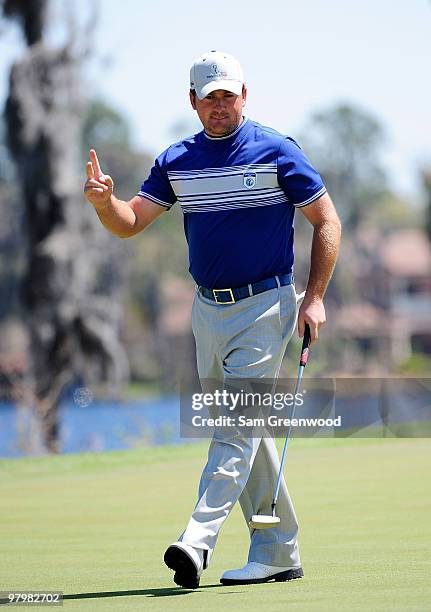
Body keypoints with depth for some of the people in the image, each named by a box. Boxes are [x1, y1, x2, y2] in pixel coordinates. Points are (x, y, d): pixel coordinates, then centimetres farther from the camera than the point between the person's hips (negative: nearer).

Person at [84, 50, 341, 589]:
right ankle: (281, 551, 17)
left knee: (238, 423, -14)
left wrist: (315, 296, -10)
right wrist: (103, 201, -18)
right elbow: (130, 224, 4)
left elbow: (326, 221, -2)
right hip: (208, 309, 6)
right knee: (242, 428, 9)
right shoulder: (176, 161, 7)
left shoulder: (276, 152, -6)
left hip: (266, 306, -6)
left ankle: (198, 541, -24)